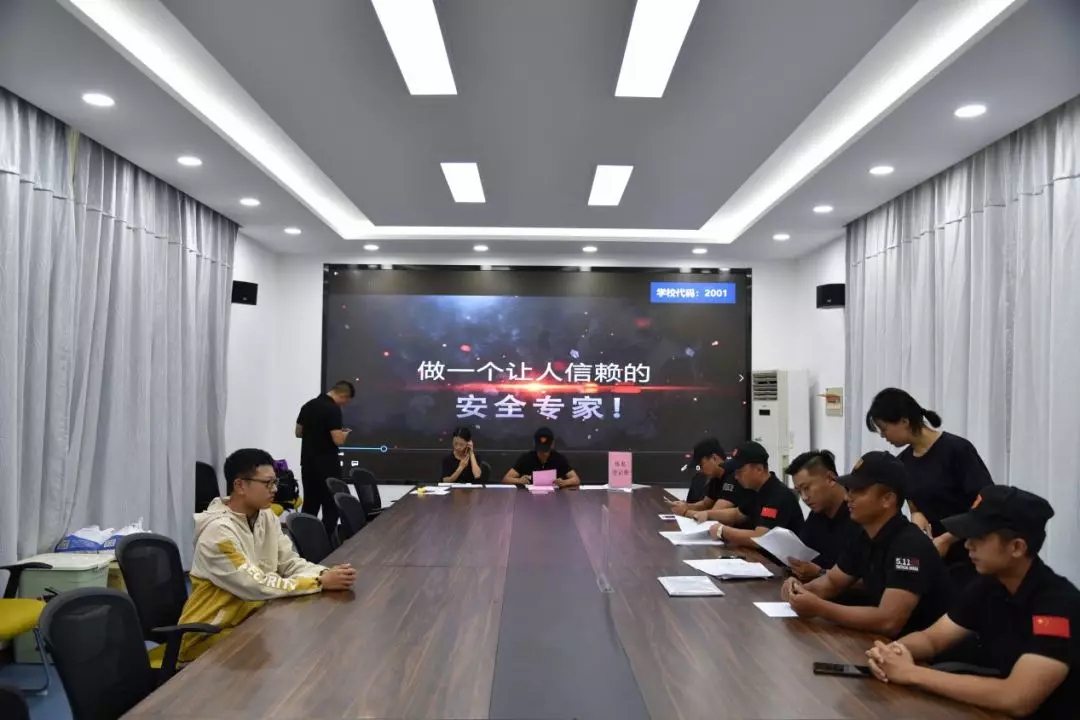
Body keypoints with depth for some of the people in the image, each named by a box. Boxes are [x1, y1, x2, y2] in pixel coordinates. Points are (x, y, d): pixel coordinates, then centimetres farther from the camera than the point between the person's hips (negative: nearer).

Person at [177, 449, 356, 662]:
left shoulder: (267, 517, 1)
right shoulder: (218, 531, -24)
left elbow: (291, 563, 0)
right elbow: (256, 586, -27)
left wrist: (325, 573, -20)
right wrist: (320, 582, -26)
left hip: (249, 619, 7)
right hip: (208, 634, -7)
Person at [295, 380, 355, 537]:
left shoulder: (308, 405, 8)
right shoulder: (333, 409, -17)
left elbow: (298, 432, 16)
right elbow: (338, 440, -21)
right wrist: (345, 433, -1)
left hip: (308, 464, 8)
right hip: (327, 466, -8)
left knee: (309, 506, 14)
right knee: (331, 508, 1)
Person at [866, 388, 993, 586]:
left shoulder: (957, 450, -15)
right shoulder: (904, 462, 5)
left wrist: (946, 539, -18)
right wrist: (917, 516, -8)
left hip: (969, 558, -5)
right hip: (933, 556, 5)